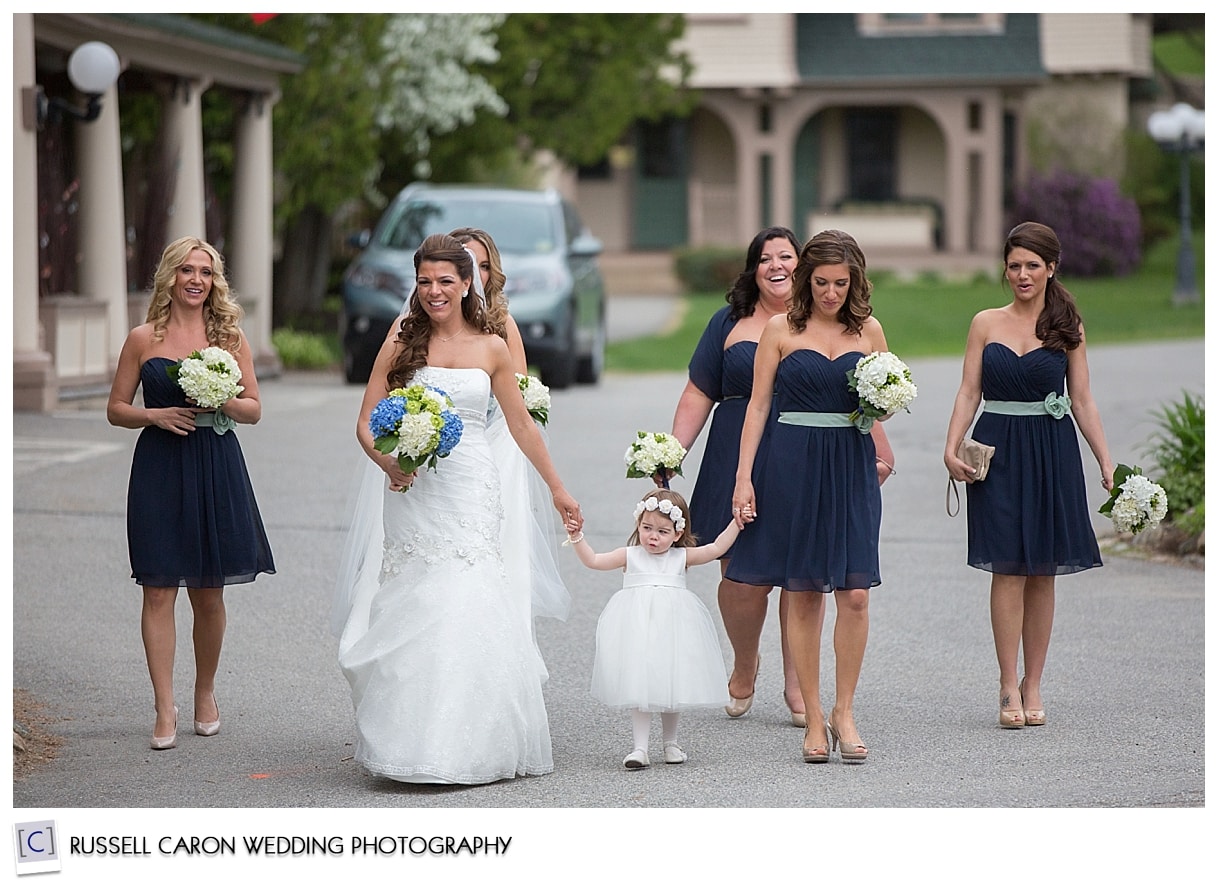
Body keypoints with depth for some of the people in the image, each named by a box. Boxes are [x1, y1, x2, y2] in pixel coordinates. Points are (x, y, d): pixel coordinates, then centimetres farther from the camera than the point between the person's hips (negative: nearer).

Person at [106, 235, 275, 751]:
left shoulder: (229, 336, 6)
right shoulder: (144, 339, 3)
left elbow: (254, 410, 8)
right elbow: (116, 408, 7)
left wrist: (223, 402, -12)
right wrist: (155, 415, -10)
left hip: (216, 470, 1)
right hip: (159, 470, -1)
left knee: (209, 592, 6)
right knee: (158, 590, -5)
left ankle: (206, 692, 27)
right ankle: (165, 709, -2)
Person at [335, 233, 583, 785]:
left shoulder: (491, 349, 7)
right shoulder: (402, 344, 4)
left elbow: (522, 425, 16)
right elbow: (366, 423, 4)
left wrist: (558, 490, 19)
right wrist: (388, 463, -16)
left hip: (471, 495, 0)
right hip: (413, 492, 0)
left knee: (466, 611, -9)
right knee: (417, 616, -1)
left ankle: (470, 745, -3)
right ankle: (415, 747, 5)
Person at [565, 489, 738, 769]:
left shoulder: (681, 557, 7)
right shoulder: (630, 556, 5)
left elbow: (716, 548, 2)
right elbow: (593, 561, 2)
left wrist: (736, 522, -5)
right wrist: (577, 537, -10)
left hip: (672, 626, 1)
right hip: (637, 628, -1)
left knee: (672, 683, 7)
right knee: (639, 686, -5)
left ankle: (671, 743, 23)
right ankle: (640, 747, -2)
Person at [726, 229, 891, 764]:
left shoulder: (869, 331, 9)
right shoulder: (781, 330, 3)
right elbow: (758, 404, 3)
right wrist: (743, 476, -4)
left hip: (851, 466, 1)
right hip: (792, 465, -1)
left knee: (855, 594, -8)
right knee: (803, 595, 1)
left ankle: (844, 710, 6)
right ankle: (814, 719, 9)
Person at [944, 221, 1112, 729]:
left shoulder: (1067, 329, 6)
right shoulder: (986, 324, 6)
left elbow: (1082, 401, 7)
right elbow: (969, 392, 3)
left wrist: (1106, 463, 0)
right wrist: (952, 448, -10)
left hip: (1052, 454, 1)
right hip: (999, 453, -1)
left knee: (1042, 572, 3)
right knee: (1008, 568, -8)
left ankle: (1032, 686, 9)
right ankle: (1008, 686, -6)